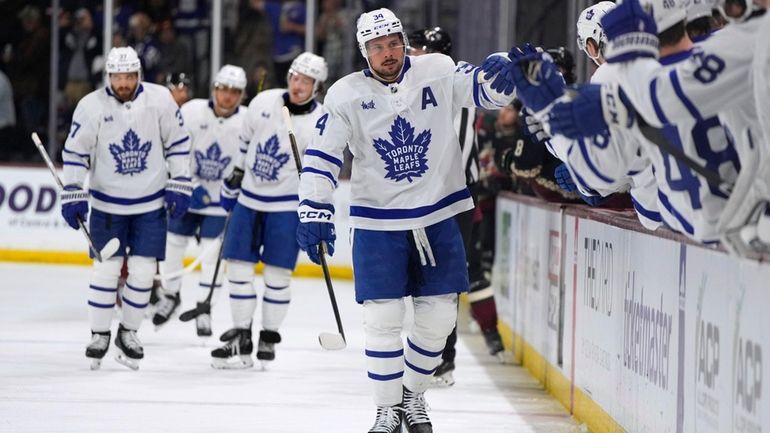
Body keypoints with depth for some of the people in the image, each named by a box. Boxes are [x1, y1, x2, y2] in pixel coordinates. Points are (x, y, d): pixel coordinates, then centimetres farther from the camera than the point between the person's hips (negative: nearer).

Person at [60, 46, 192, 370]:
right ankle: (99, 335, 12)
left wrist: (179, 186, -2)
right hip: (107, 203, -1)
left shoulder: (159, 99, -9)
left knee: (143, 271, 1)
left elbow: (177, 142, 1)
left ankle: (128, 333, 18)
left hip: (151, 202, 1)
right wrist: (73, 195, -9)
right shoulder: (91, 106, -12)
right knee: (107, 269, -3)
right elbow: (75, 152, -4)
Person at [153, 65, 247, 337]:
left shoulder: (248, 122, -13)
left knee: (212, 253, -5)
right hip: (187, 192, 1)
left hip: (222, 198, -1)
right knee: (172, 243, 8)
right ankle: (170, 294, 32)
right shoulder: (191, 112, -14)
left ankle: (204, 309, 9)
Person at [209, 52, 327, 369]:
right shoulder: (264, 102, -2)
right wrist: (234, 178, 18)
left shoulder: (321, 126, -12)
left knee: (277, 274, -3)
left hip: (287, 206, -4)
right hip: (249, 199, 4)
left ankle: (269, 337, 12)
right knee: (238, 267, 3)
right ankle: (241, 338, 10)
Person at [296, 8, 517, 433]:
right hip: (378, 221, -2)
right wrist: (314, 213, -11)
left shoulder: (437, 72, -4)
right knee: (383, 318, -3)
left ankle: (413, 396, 26)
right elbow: (321, 155, -5)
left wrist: (501, 71, -33)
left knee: (438, 314, 6)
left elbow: (485, 88, -9)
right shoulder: (346, 94, -6)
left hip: (437, 215, 2)